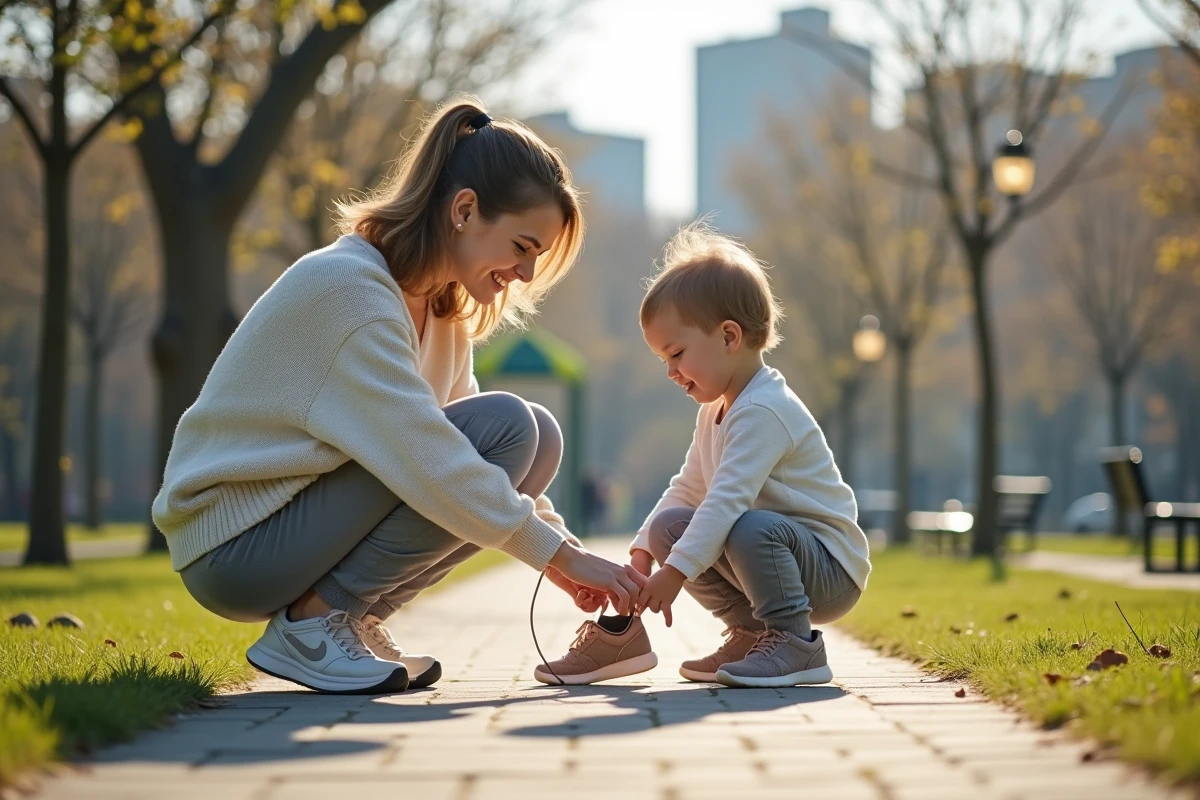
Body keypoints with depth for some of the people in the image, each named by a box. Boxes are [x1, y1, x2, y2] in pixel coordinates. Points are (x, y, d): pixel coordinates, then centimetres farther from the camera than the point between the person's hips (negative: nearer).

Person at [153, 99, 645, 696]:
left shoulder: (440, 308, 8)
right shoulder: (349, 286, -21)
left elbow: (454, 448, 10)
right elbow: (429, 462, -25)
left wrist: (562, 556, -1)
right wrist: (563, 553, -20)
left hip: (298, 518, 9)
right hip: (233, 546, -9)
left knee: (536, 439, -1)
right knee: (505, 428, -21)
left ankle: (352, 620, 1)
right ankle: (311, 623, -14)